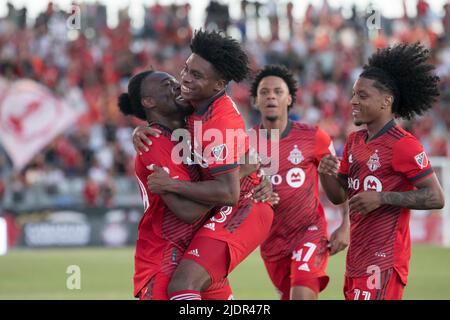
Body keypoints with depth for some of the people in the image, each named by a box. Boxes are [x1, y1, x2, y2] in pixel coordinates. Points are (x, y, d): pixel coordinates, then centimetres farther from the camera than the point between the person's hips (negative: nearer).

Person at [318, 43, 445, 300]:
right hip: (357, 256, 9)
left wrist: (382, 198, -21)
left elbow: (436, 198, -16)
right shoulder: (355, 141, 13)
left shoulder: (403, 145, -13)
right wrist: (326, 174, -5)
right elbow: (339, 196, 17)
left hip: (385, 258, -9)